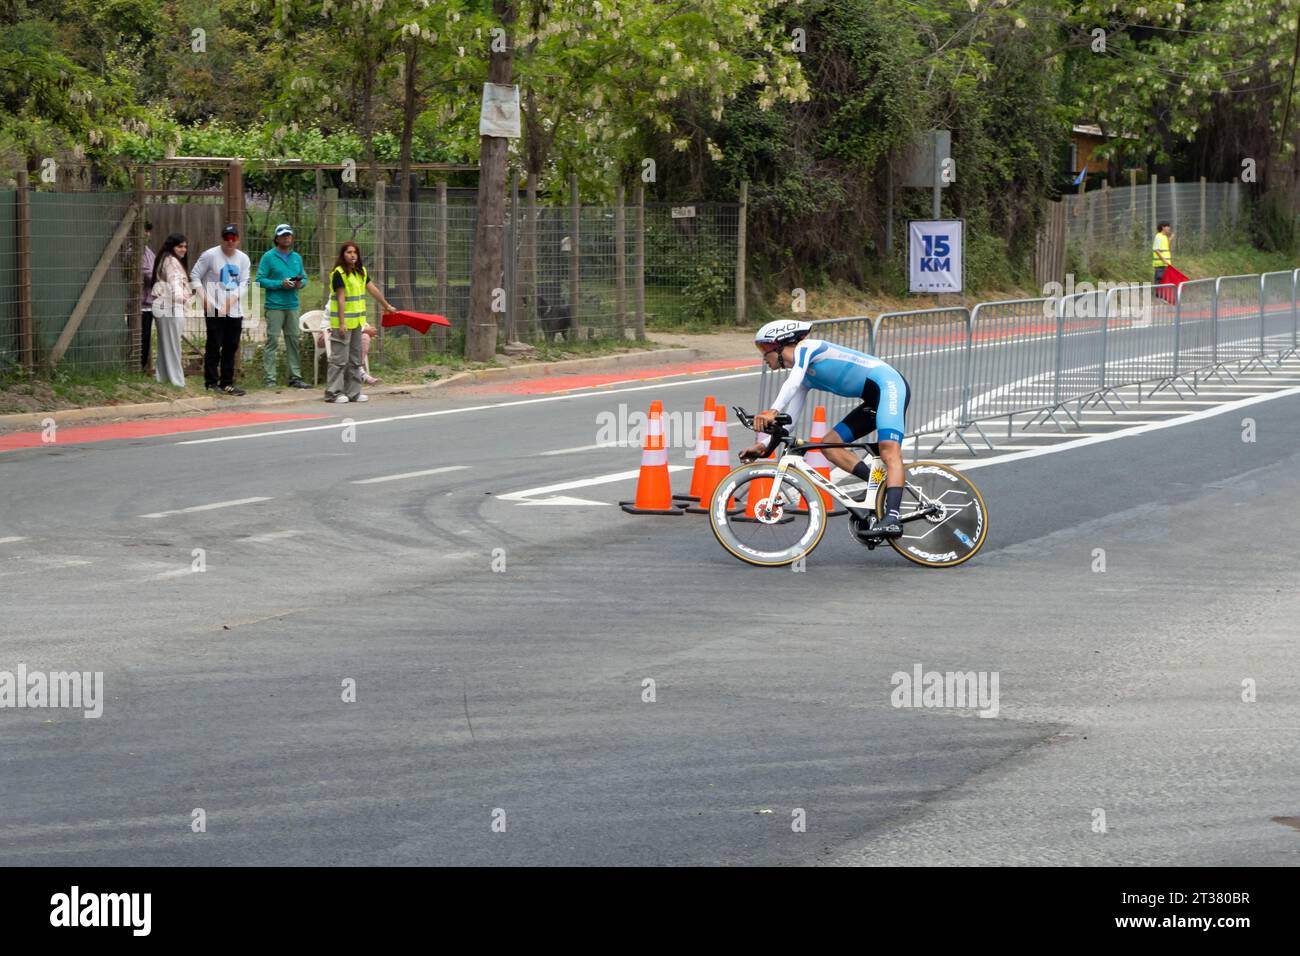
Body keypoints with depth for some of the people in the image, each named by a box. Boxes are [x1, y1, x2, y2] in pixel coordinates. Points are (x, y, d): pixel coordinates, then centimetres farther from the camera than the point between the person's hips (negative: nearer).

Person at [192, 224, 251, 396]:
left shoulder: (243, 259, 8)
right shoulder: (210, 255, -5)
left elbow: (244, 283, 5)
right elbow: (195, 275, -2)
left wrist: (231, 300, -10)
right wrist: (203, 297, -13)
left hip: (235, 310, 5)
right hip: (214, 310, -5)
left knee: (231, 346, 8)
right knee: (214, 345, -5)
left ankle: (227, 382, 16)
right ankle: (211, 383, 0)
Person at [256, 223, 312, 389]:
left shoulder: (297, 258, 15)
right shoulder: (268, 257, -3)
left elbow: (304, 277, 19)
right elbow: (260, 280, -7)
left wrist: (301, 283, -5)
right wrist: (280, 284, -17)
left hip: (292, 306, 6)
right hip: (274, 306, -6)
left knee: (293, 341, 8)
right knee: (272, 341, -7)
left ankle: (295, 377, 14)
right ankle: (269, 378, -7)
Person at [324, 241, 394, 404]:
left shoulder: (361, 272, 10)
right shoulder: (339, 273, -13)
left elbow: (373, 290, 19)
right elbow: (341, 299, -17)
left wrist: (387, 306, 26)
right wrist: (342, 323, -20)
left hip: (357, 322, 8)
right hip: (342, 322, -8)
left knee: (355, 359, 11)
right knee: (339, 359, -7)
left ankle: (353, 392, 17)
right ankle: (334, 392, -4)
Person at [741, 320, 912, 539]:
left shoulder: (806, 348, -7)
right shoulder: (803, 376, 20)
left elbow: (792, 383, -26)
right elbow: (789, 418, 20)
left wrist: (772, 412, -39)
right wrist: (764, 446, 10)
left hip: (888, 383, -10)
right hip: (874, 401, 10)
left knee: (889, 449, -27)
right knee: (829, 445, 3)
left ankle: (892, 517, -42)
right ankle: (879, 483, -6)